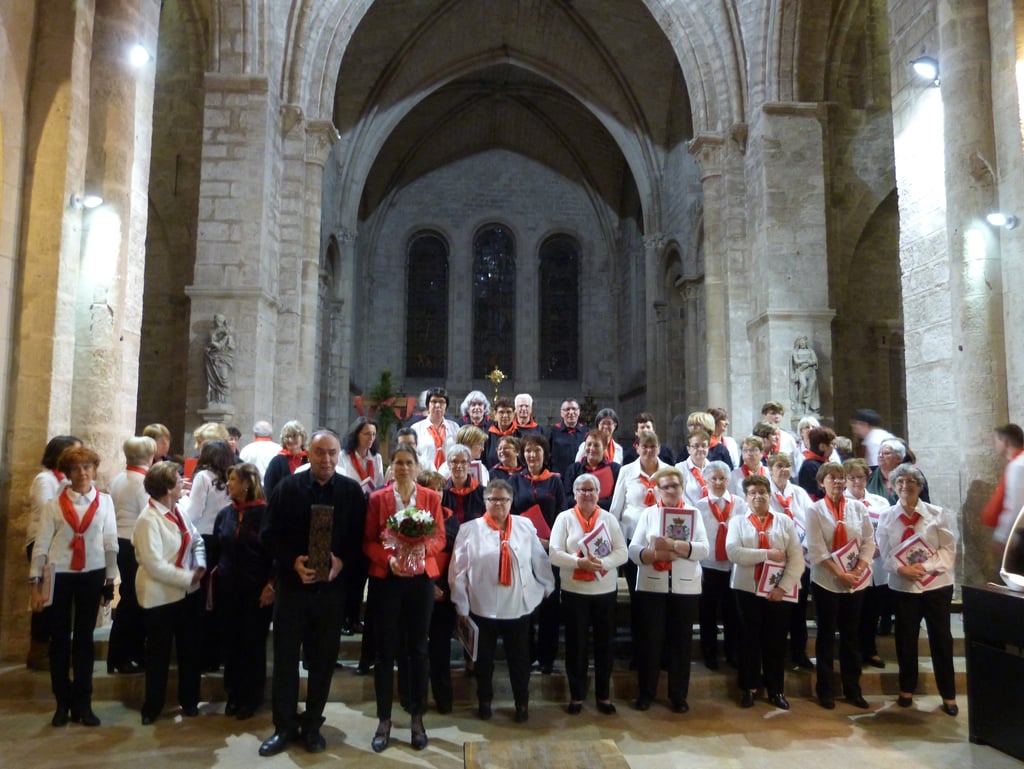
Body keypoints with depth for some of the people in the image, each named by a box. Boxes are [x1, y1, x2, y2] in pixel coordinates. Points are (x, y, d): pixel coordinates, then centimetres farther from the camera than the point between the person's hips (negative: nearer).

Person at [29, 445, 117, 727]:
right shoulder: (54, 504, -2)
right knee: (59, 639, 8)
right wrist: (36, 583, -3)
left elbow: (111, 543, 3)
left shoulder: (105, 502, 0)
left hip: (92, 576, 1)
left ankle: (82, 704, 20)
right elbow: (41, 544, -1)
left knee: (84, 639, 9)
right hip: (59, 576, 0)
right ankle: (62, 703, 22)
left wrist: (110, 580, 4)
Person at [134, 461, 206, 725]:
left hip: (187, 591, 7)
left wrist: (200, 566, -12)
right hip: (160, 596, -7)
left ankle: (189, 701, 33)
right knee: (159, 654, 10)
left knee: (191, 649, 16)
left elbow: (197, 541, 7)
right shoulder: (148, 520, -20)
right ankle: (152, 707, 29)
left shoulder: (179, 512, 3)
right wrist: (188, 577, -21)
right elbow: (155, 565, -24)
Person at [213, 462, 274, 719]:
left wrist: (271, 585, -14)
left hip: (257, 590, -5)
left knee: (253, 643, 6)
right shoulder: (225, 513, 5)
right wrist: (215, 570, 5)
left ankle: (252, 698, 21)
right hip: (228, 588, 5)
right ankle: (233, 694, 27)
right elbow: (216, 547, 16)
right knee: (230, 641, 11)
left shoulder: (266, 513, -12)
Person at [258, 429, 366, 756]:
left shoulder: (352, 491, -1)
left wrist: (342, 561, -16)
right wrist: (293, 562, -15)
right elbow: (269, 534, -2)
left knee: (323, 659, 10)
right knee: (286, 657, 7)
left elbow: (359, 536, 1)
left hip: (332, 586, 0)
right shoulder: (287, 487, -2)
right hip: (292, 584, 0)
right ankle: (284, 727, 22)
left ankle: (313, 725, 26)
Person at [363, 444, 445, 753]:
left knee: (418, 648, 7)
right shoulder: (377, 499, 1)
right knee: (386, 649, 3)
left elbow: (439, 538, 2)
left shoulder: (431, 498, 4)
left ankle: (417, 718, 20)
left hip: (421, 579, 1)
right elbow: (368, 542, -1)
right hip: (386, 579, -1)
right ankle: (384, 720, 16)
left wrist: (423, 548, -19)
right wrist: (389, 559, -18)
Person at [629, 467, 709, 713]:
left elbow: (704, 549, -8)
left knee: (681, 642, 9)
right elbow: (633, 550, -3)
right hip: (652, 587, 0)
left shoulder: (694, 513, 5)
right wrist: (657, 554, -19)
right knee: (650, 641, 5)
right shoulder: (648, 513, 5)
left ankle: (679, 696, 22)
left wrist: (673, 545, -21)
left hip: (686, 588, 0)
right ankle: (645, 693, 20)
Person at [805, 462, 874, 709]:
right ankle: (825, 689, 17)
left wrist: (858, 570, -11)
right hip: (826, 581, -3)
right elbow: (816, 549, -11)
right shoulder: (815, 511, -5)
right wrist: (839, 573, -18)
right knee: (827, 635, 6)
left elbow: (869, 541, 2)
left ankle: (852, 689, 23)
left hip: (856, 581, 3)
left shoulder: (858, 508, 4)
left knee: (851, 635, 11)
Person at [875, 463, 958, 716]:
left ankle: (948, 695, 22)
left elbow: (948, 549, -5)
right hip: (903, 586, 1)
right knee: (906, 639, 10)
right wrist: (902, 569, -19)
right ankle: (906, 690, 27)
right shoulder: (887, 517, 0)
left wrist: (926, 566, -18)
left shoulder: (937, 514, -5)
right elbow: (885, 554, 0)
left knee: (941, 639, 6)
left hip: (936, 584, -1)